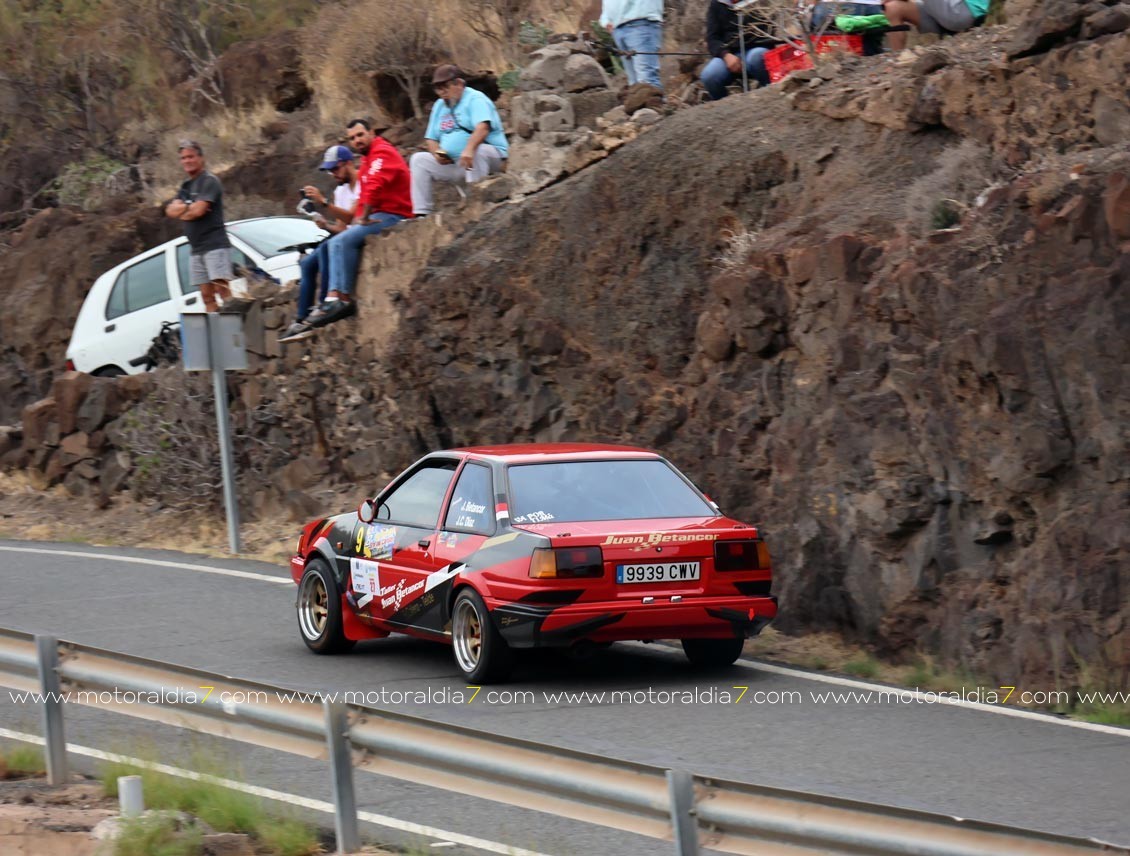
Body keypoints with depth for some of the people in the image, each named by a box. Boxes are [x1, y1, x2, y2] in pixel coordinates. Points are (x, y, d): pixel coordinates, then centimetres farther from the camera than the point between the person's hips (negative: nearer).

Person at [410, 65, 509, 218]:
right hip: (452, 163, 7)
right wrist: (437, 153, -6)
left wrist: (469, 149, -44)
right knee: (419, 159, -3)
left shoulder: (475, 99, -8)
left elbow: (483, 128, -27)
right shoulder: (439, 105, 15)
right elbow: (431, 139, 18)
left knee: (476, 151, -38)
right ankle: (421, 213, -12)